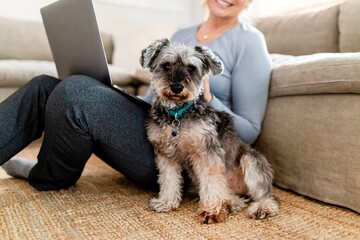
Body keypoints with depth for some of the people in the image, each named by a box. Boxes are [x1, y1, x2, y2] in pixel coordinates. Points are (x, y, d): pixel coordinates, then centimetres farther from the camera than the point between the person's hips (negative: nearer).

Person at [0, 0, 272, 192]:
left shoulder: (249, 41, -3)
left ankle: (49, 177, 2)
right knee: (45, 87, -4)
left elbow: (250, 132, -5)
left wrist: (208, 101, -23)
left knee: (74, 91, -23)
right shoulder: (181, 35, 16)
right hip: (150, 129, 7)